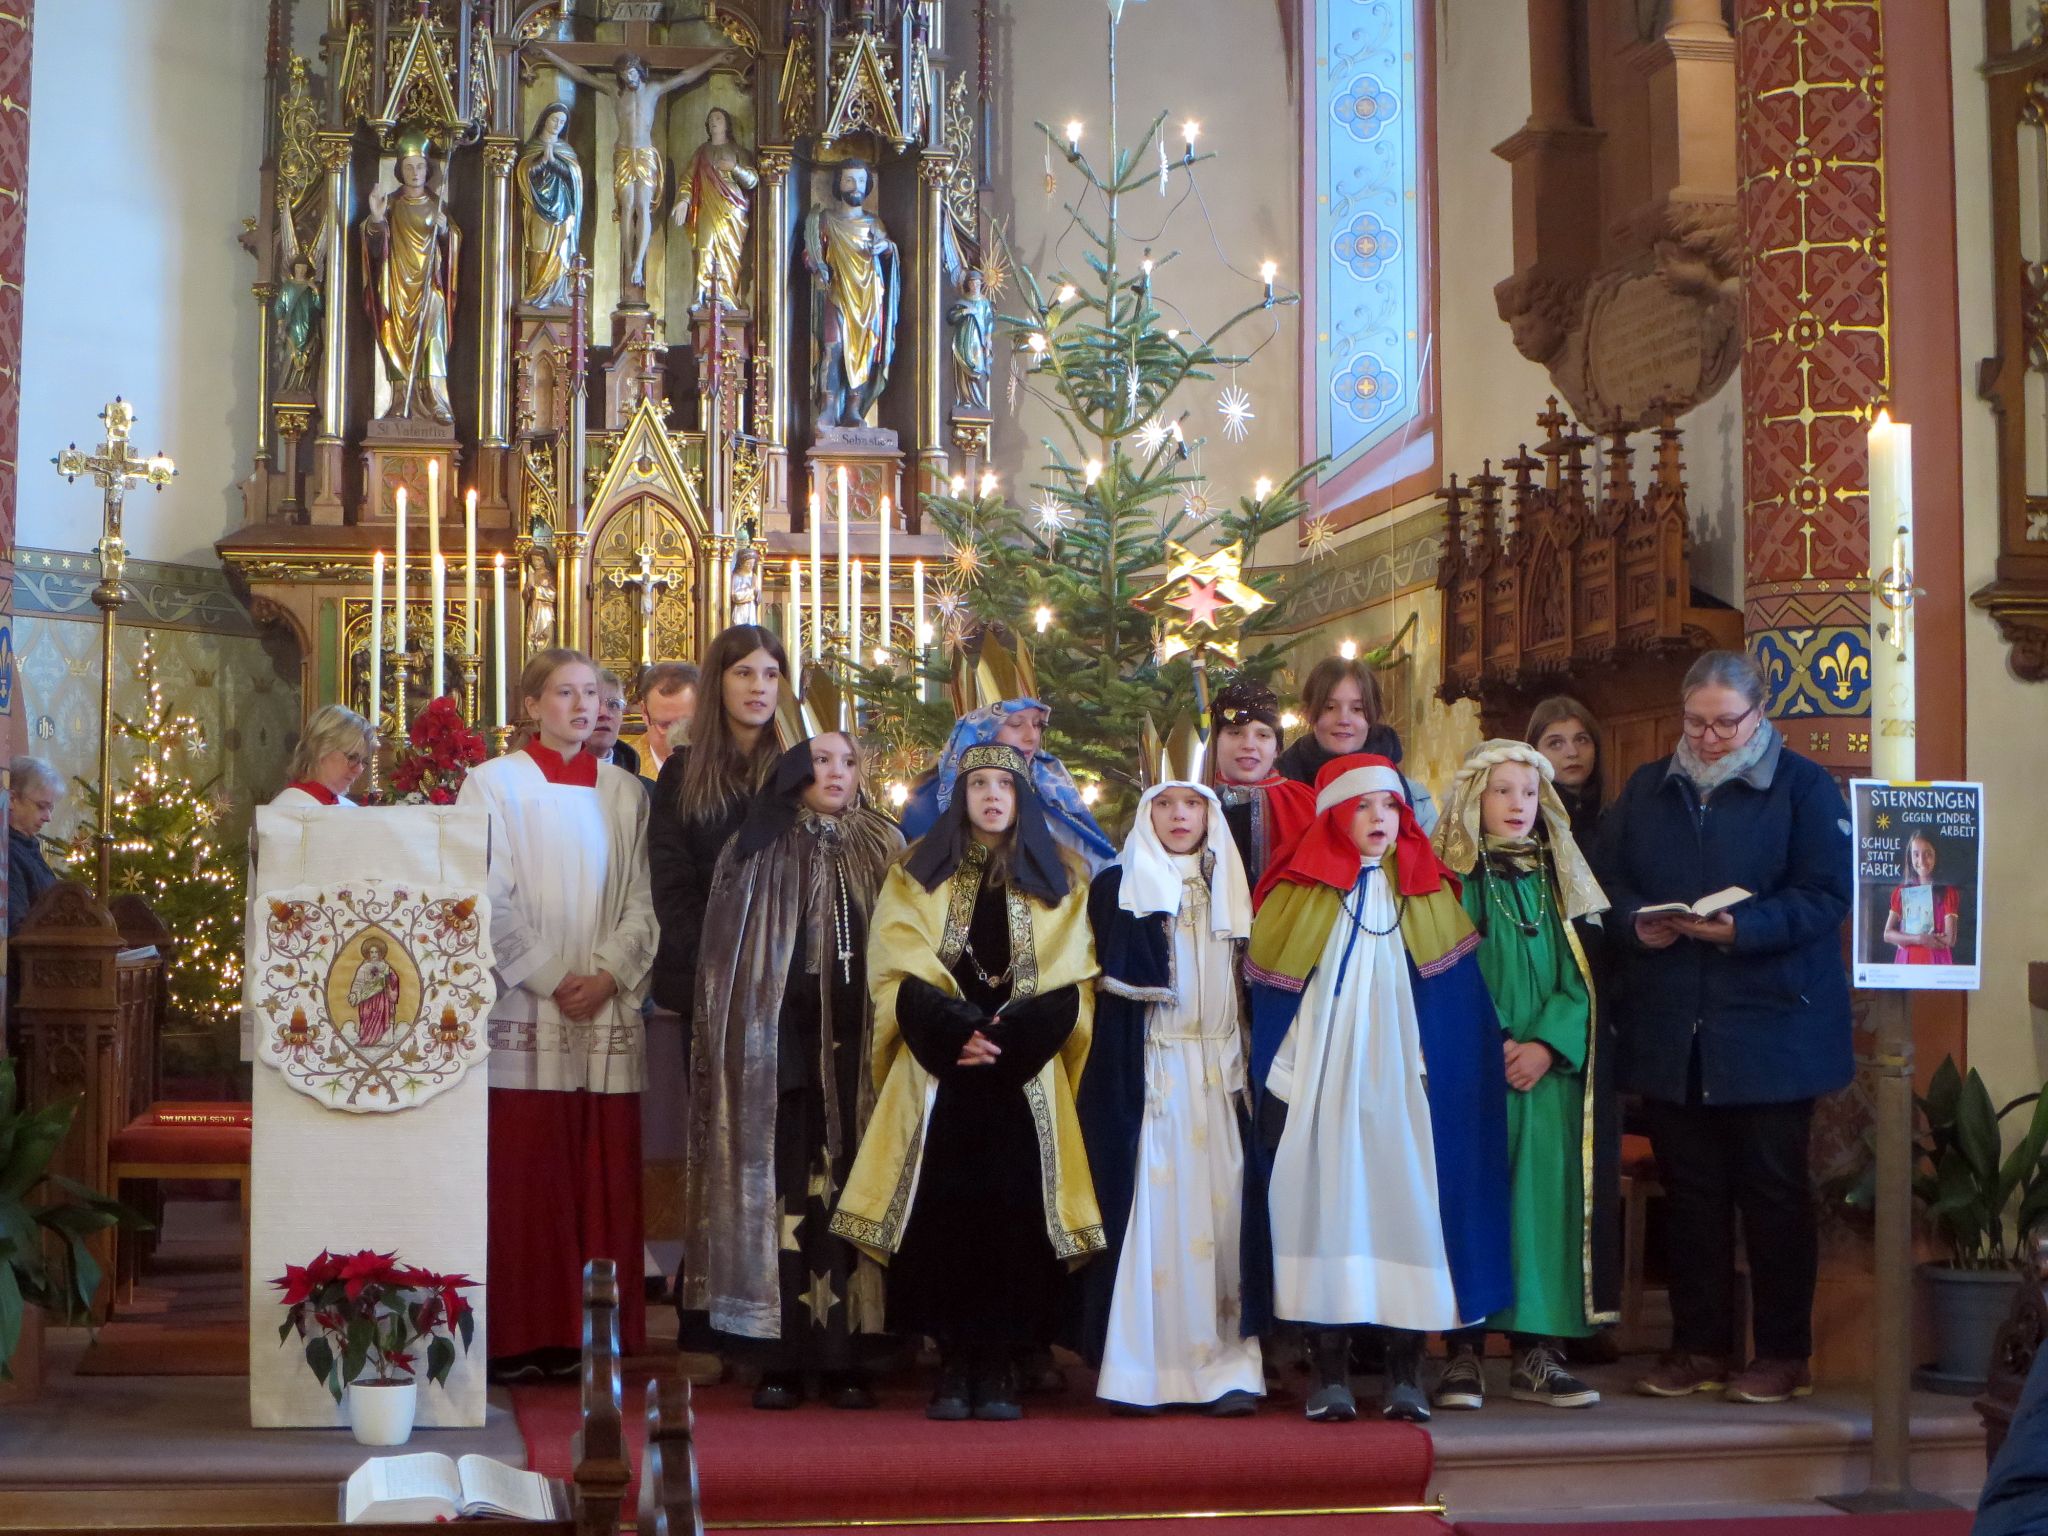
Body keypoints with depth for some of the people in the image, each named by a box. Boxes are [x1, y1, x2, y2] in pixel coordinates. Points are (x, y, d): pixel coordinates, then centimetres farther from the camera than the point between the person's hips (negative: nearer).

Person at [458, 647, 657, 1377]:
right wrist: (550, 979, -11)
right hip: (522, 1012, -3)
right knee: (522, 1183, -4)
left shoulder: (625, 793, 13)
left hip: (608, 1012, 3)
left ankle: (595, 1334, 7)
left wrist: (607, 973, -7)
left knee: (603, 1178, 2)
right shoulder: (493, 784, 3)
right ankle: (520, 1339, 1)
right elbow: (487, 900, -4)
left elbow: (643, 901, 8)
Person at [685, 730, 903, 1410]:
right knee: (782, 1192, -5)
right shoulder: (757, 852, 9)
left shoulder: (883, 849, 13)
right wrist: (738, 1045, -2)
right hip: (777, 1046, -1)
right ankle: (780, 1360, -1)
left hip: (855, 1046, 1)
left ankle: (849, 1359, 2)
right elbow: (726, 959, 7)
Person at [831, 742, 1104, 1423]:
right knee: (944, 1209, -7)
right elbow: (901, 976, 1)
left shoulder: (1059, 880, 12)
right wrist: (959, 1035, -14)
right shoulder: (917, 874, 12)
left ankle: (1000, 1370, -1)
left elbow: (1070, 984, 3)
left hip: (1026, 1078, 0)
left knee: (1014, 1208, -7)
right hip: (940, 1076, 0)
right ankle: (954, 1366, 0)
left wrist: (1008, 1037, -11)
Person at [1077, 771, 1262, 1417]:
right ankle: (1140, 1368, -3)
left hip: (1220, 1074, 2)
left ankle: (1227, 1364, 0)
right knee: (1149, 1208, -7)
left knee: (1219, 1206, -3)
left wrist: (1247, 1073, 2)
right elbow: (1115, 981, -2)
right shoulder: (1116, 886, 5)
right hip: (1146, 1071, -2)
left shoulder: (1232, 890, 14)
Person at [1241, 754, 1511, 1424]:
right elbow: (1268, 994, 5)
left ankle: (1406, 1373, 3)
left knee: (1406, 1211, -3)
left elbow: (1456, 1000, 9)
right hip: (1321, 1087, -1)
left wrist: (1446, 1081, -1)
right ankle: (1330, 1374, 0)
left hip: (1402, 1086, 1)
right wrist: (1275, 1089, -3)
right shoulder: (1299, 895, 6)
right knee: (1324, 1210, -4)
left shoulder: (1428, 895, 11)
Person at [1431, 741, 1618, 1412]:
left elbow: (1579, 977, 7)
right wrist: (1488, 1048, -13)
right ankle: (1465, 1351, 0)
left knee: (1544, 1198, 1)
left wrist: (1547, 1044, -8)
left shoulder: (1558, 879, 13)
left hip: (1546, 1071, 3)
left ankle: (1535, 1353, 6)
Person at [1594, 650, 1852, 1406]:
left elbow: (1825, 896, -10)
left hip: (1771, 1029, -4)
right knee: (1689, 1190, 9)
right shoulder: (1646, 789, 13)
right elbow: (1606, 882, 10)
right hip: (1669, 1032, 4)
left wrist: (1743, 928, -23)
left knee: (1774, 1191, 3)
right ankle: (1699, 1345, 18)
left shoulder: (1804, 786, -1)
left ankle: (1784, 1351, 12)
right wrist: (1635, 924, -11)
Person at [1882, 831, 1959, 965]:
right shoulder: (1901, 892, 11)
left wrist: (1906, 939, -5)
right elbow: (1888, 934, 3)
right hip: (1906, 962, 2)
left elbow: (1949, 939, -5)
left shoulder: (1947, 892, 1)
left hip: (1936, 963, -2)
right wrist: (1919, 939, -12)